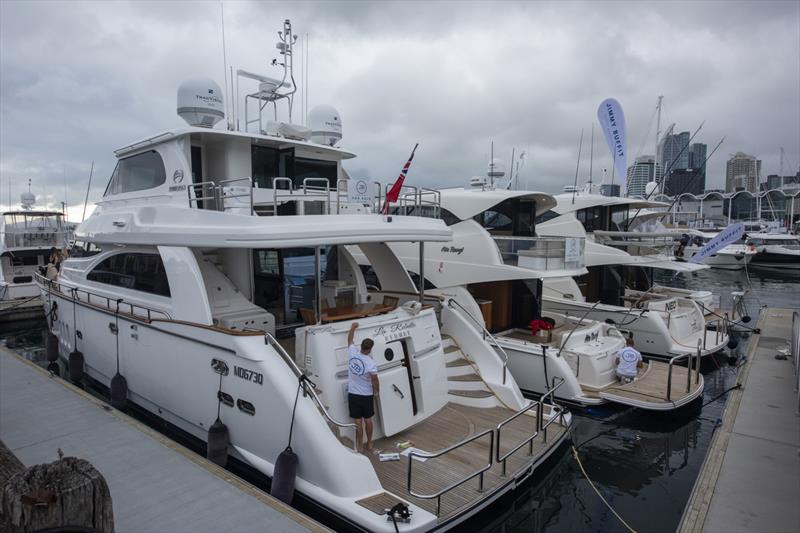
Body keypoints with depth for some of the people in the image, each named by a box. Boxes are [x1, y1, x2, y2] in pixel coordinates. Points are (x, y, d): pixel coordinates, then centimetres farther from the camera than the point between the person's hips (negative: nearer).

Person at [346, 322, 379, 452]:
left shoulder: (352, 353, -12)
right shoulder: (371, 364, -21)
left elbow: (350, 340, 8)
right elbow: (375, 381, -11)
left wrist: (352, 328, 23)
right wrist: (377, 391, 9)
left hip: (353, 395, 2)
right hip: (367, 395, -2)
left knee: (358, 421, 7)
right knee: (368, 419, 16)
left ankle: (359, 446, 13)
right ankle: (369, 444, 30)